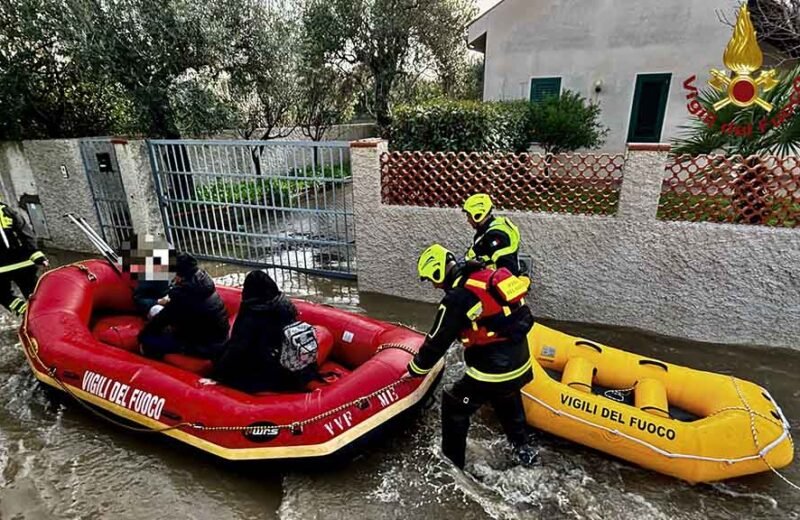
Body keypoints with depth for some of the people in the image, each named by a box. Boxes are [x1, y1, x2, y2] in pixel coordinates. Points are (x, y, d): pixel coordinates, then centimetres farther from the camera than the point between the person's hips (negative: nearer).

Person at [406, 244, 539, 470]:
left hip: (492, 372, -8)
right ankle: (524, 447, 50)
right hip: (520, 364, 8)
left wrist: (415, 369, 3)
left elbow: (437, 340, -12)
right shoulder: (488, 277, 3)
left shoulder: (457, 298, -19)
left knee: (454, 405, 11)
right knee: (506, 400, 34)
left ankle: (452, 462, 23)